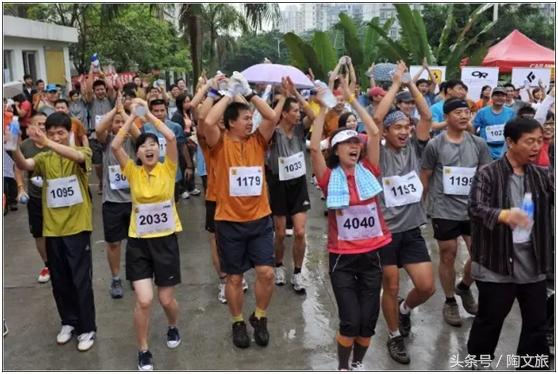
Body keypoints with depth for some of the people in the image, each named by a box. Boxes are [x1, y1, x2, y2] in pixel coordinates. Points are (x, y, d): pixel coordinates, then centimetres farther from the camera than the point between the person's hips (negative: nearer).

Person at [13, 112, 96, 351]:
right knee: (59, 281, 13)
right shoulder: (44, 158, 5)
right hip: (52, 229, 4)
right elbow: (24, 165, -15)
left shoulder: (82, 152, -3)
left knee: (81, 281, 1)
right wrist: (15, 149, -37)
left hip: (77, 228, -4)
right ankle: (68, 322, 31)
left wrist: (47, 143, -42)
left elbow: (78, 156, -28)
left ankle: (87, 329, 14)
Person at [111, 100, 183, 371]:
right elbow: (114, 146, -15)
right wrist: (133, 115, -9)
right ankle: (143, 351, 15)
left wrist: (148, 114, -8)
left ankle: (173, 327, 44)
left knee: (166, 299, 8)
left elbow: (171, 137, -18)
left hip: (165, 240, 0)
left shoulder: (168, 169, -3)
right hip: (138, 242, 0)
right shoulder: (133, 172, 0)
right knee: (144, 300, -8)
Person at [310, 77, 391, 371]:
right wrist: (323, 108, -14)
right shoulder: (329, 179, -6)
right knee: (350, 321, -3)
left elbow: (375, 132, -5)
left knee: (369, 320, 9)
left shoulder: (368, 171, 1)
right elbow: (314, 147, -18)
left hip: (372, 254, 3)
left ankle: (358, 364, 34)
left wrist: (352, 99, -3)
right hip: (342, 257, -3)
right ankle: (342, 367, 24)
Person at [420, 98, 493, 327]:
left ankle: (464, 287, 35)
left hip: (473, 209, 3)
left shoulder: (478, 144, 3)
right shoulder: (434, 145, -7)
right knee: (448, 256, 7)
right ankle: (450, 302, 25)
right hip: (444, 211, -3)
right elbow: (424, 178, -1)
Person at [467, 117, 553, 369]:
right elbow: (475, 208, -20)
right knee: (490, 320, 10)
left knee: (537, 322, 12)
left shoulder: (542, 176, 8)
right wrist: (503, 215, -38)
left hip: (533, 265, 5)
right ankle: (476, 364, 31)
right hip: (496, 265, -4)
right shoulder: (488, 175, -9)